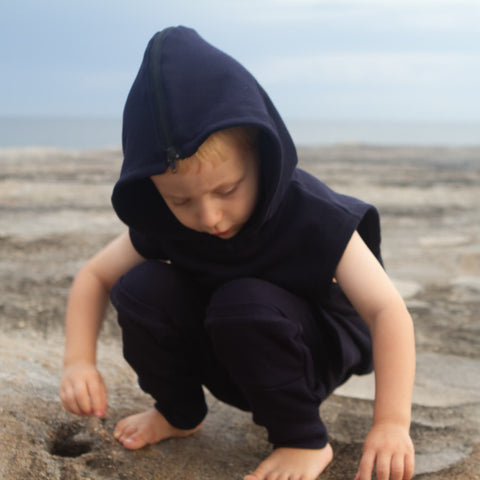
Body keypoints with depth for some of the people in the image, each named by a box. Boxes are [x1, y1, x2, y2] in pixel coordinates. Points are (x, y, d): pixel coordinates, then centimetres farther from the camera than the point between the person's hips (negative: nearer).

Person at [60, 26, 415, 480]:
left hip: (319, 352, -4)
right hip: (224, 358, 4)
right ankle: (178, 411, 5)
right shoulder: (160, 222, -17)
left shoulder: (313, 218, -28)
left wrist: (392, 421, -41)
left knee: (245, 301, -35)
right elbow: (94, 276, -5)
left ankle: (305, 440, -13)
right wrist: (79, 360, -21)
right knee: (139, 288, -19)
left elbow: (387, 310, -30)